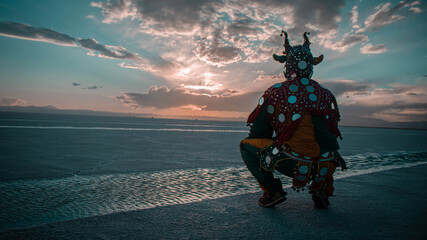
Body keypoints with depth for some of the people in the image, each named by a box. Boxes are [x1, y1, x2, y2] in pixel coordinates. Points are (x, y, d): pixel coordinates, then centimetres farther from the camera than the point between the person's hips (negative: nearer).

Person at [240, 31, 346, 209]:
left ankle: (272, 191, 6)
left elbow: (257, 132, 6)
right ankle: (321, 190, 22)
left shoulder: (275, 92, 1)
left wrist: (277, 141, 29)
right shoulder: (327, 94, 13)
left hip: (291, 165, -4)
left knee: (247, 145, 15)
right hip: (324, 167, 5)